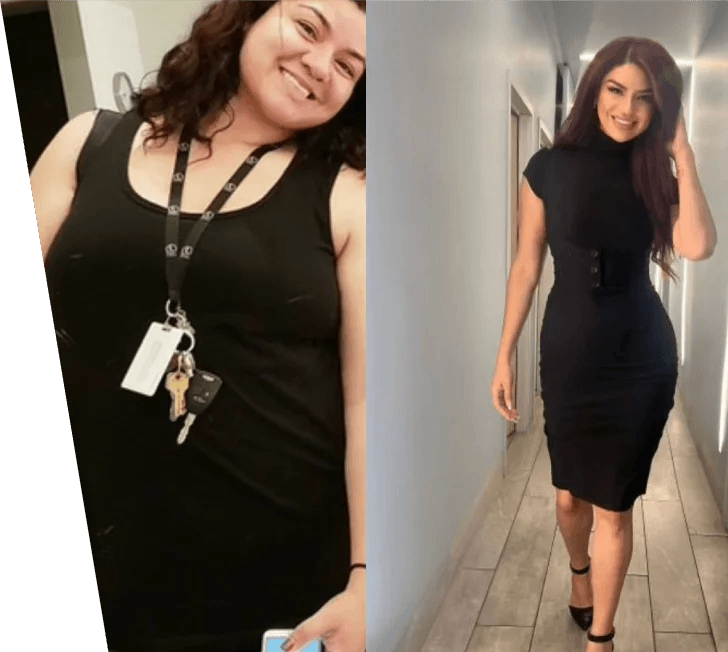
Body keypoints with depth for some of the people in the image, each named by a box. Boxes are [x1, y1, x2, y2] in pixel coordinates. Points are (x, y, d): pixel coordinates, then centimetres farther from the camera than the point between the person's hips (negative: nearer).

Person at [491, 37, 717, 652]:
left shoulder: (658, 174, -2)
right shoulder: (550, 166, -4)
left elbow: (698, 246, -22)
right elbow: (526, 266, -3)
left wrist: (681, 149, -15)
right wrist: (504, 355, -3)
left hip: (642, 358, 0)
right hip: (568, 352, 0)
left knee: (614, 504, 8)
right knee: (570, 493, 15)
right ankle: (579, 572, 50)